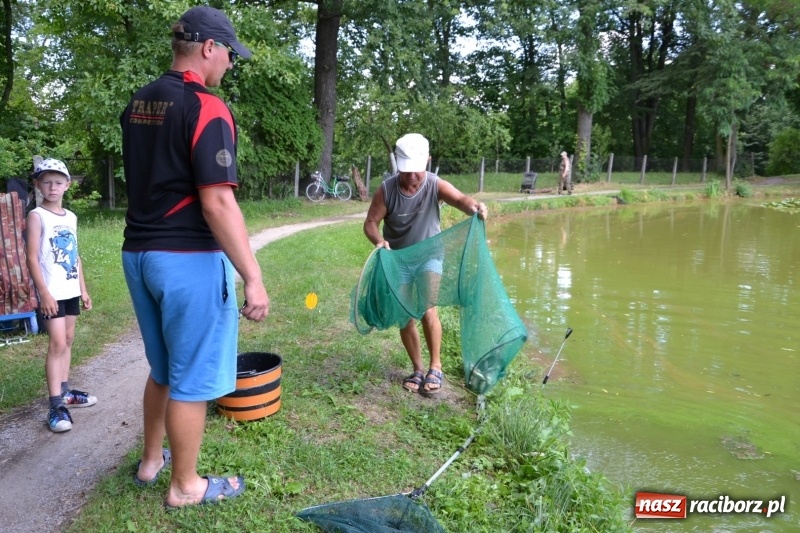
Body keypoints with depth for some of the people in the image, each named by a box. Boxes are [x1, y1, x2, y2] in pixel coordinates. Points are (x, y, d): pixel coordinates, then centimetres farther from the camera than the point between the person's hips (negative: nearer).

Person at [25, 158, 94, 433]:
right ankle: (56, 405, -7)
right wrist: (44, 292, -19)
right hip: (51, 292, -7)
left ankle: (64, 391, 25)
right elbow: (32, 258, -13)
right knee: (57, 343, -10)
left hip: (71, 290, 7)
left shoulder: (71, 217, 12)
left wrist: (83, 289, 14)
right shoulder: (36, 216, -7)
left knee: (68, 340, 13)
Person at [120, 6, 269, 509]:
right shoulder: (206, 108, -16)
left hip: (139, 253, 9)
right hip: (189, 259, -9)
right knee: (192, 378, 6)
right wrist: (253, 277, -20)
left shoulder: (137, 105, 12)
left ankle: (151, 461, 40)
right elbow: (217, 204, -22)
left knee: (163, 369, 24)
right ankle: (185, 486, 22)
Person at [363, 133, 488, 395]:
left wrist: (475, 207, -61)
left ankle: (435, 367, 1)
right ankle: (418, 369, 22)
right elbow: (370, 222, -13)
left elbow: (460, 199, -37)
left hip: (428, 256, -2)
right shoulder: (386, 189, -17)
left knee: (427, 309, -17)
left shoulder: (436, 185, -19)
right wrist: (379, 241, -35)